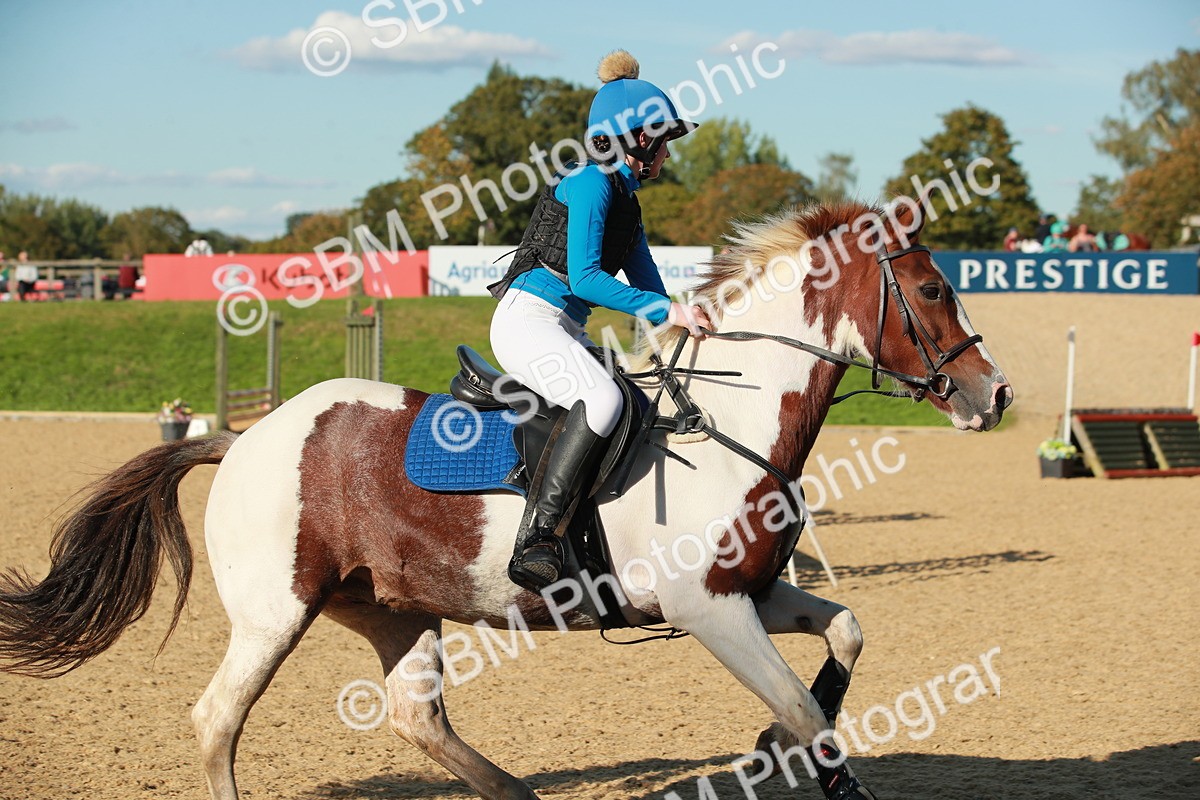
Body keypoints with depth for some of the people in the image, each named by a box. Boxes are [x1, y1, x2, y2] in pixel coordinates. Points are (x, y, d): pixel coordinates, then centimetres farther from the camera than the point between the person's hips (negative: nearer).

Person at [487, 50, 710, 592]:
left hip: (566, 331, 10)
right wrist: (667, 311, -21)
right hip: (528, 318, -10)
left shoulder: (625, 198, 21)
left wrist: (686, 326, 5)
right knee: (603, 400, -34)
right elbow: (584, 277, -19)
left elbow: (646, 283, 22)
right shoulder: (592, 183, -9)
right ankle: (538, 537, -40)